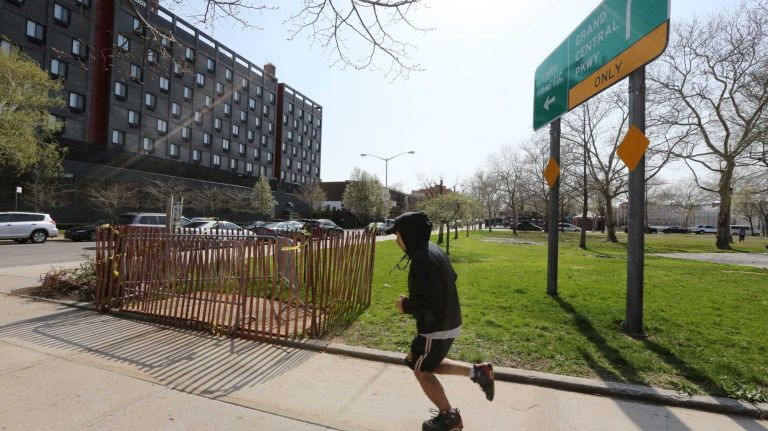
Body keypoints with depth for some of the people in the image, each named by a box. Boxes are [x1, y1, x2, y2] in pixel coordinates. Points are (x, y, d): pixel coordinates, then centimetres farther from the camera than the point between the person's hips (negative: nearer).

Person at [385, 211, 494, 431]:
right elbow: (451, 278, 17)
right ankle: (477, 371, 21)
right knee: (429, 364, 25)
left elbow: (430, 301, -30)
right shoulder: (433, 250, 4)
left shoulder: (422, 260, -27)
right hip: (449, 321, 10)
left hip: (436, 327, -9)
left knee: (422, 371, 12)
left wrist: (405, 305, -12)